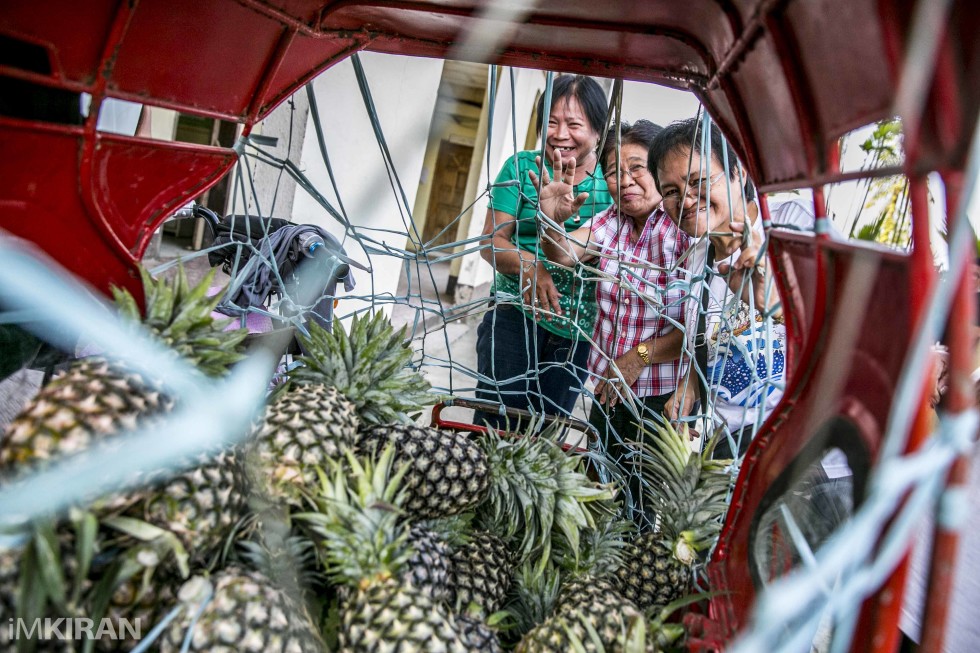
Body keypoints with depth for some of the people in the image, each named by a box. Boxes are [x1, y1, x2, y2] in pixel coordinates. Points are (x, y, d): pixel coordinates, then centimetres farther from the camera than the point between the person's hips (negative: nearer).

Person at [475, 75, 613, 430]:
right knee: (494, 424, -2)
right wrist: (527, 265, -25)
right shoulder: (522, 167, 1)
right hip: (515, 316, -1)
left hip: (579, 331, 2)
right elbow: (492, 239, -3)